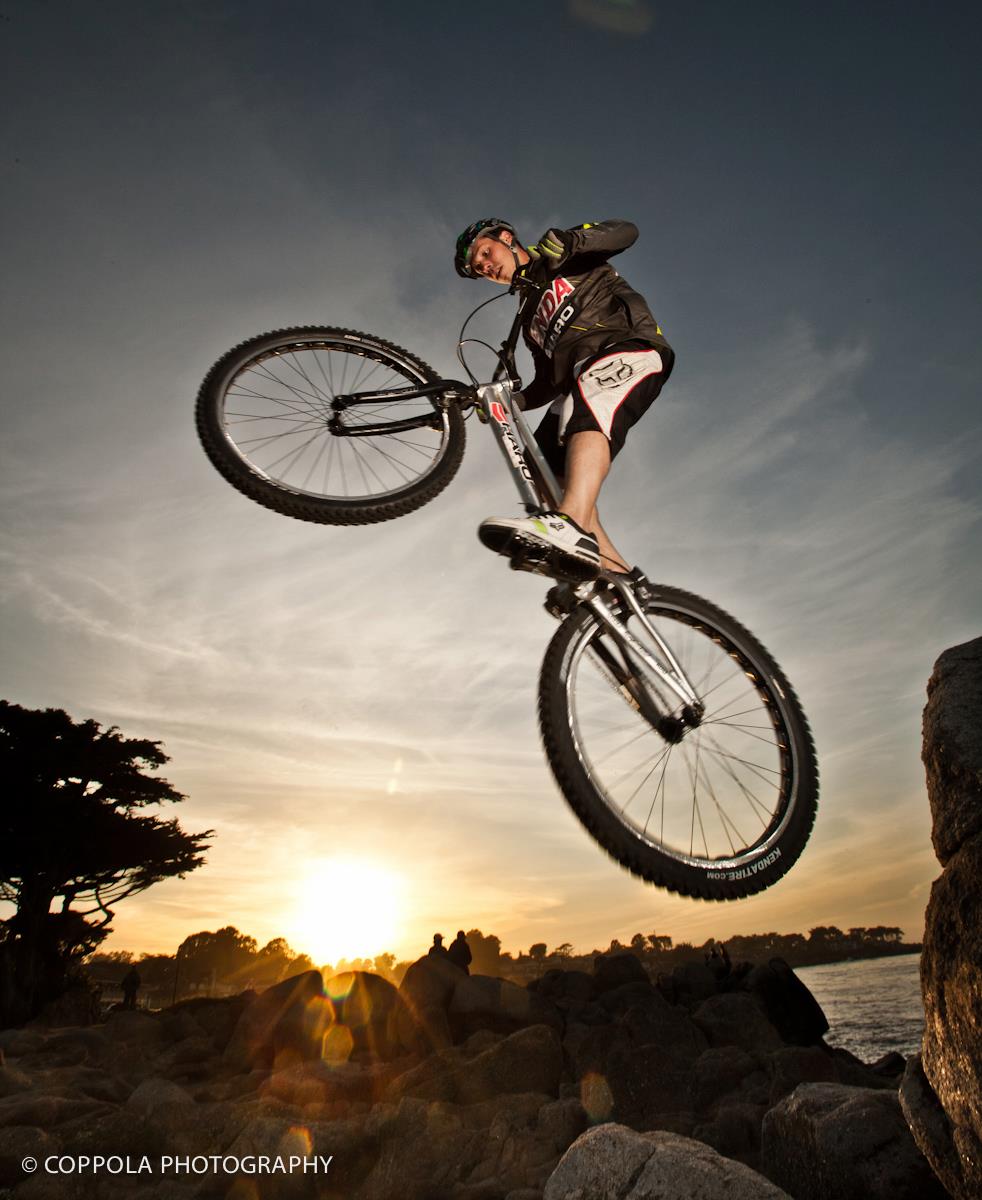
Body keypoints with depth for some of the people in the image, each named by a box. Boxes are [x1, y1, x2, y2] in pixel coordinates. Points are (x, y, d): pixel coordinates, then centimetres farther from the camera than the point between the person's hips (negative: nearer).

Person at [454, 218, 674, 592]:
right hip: (579, 382, 7)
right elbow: (547, 384, 24)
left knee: (586, 410, -36)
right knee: (546, 468, -9)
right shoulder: (530, 317, 31)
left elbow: (626, 231, 0)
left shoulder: (558, 259, 16)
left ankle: (572, 525, -59)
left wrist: (566, 241, -15)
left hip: (628, 346, -7)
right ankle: (616, 572, -14)